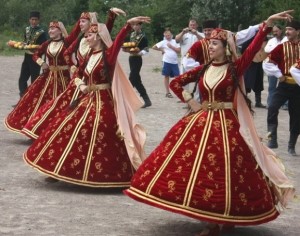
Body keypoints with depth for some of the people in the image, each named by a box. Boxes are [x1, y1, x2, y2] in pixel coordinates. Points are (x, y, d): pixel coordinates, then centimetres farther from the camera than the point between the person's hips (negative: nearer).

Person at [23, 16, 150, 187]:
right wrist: (81, 85, 3)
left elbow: (119, 40, -32)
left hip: (103, 103, -8)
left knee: (96, 138, -11)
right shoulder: (89, 57, 10)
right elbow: (78, 75, 25)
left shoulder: (108, 55, -12)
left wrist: (129, 24, -50)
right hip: (88, 100, 8)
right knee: (70, 130, 11)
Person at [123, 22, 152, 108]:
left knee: (132, 79, -9)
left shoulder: (143, 36, -9)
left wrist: (138, 53, -26)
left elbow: (146, 50, -11)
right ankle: (147, 100, 15)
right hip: (131, 58, 8)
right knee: (137, 80, 10)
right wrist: (126, 49, 3)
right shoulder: (132, 34, 13)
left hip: (137, 59, -8)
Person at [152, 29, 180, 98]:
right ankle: (167, 92, 10)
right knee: (166, 76, 4)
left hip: (175, 62, 1)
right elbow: (154, 47, 1)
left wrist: (171, 46, -8)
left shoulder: (175, 41, 6)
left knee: (177, 77, -2)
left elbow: (178, 50, -2)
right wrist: (161, 50, 1)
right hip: (167, 61, -1)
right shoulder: (163, 42, 2)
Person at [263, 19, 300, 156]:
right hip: (284, 85, -1)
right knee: (272, 108, -23)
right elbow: (267, 63, -1)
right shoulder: (281, 47, -2)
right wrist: (278, 74, -7)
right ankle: (272, 139, -19)